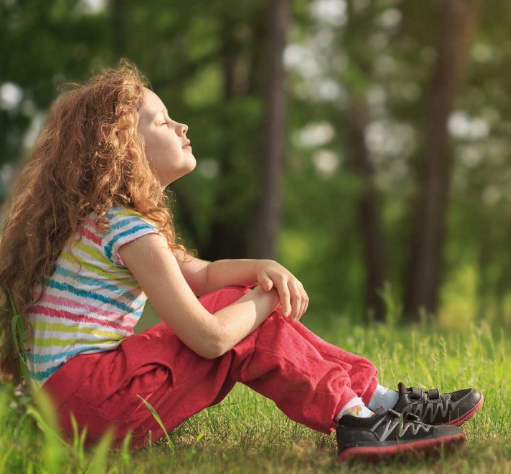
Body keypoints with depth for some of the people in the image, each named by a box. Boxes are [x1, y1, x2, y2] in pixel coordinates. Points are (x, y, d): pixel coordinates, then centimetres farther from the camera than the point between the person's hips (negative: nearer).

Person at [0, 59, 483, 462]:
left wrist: (263, 269, 1)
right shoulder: (131, 229, -16)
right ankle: (357, 419, -8)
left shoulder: (98, 218, 16)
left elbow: (201, 274, 22)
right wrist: (266, 297, -1)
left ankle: (380, 398, 6)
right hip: (89, 399, -9)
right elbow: (208, 338, -20)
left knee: (245, 301, 8)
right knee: (248, 325, -8)